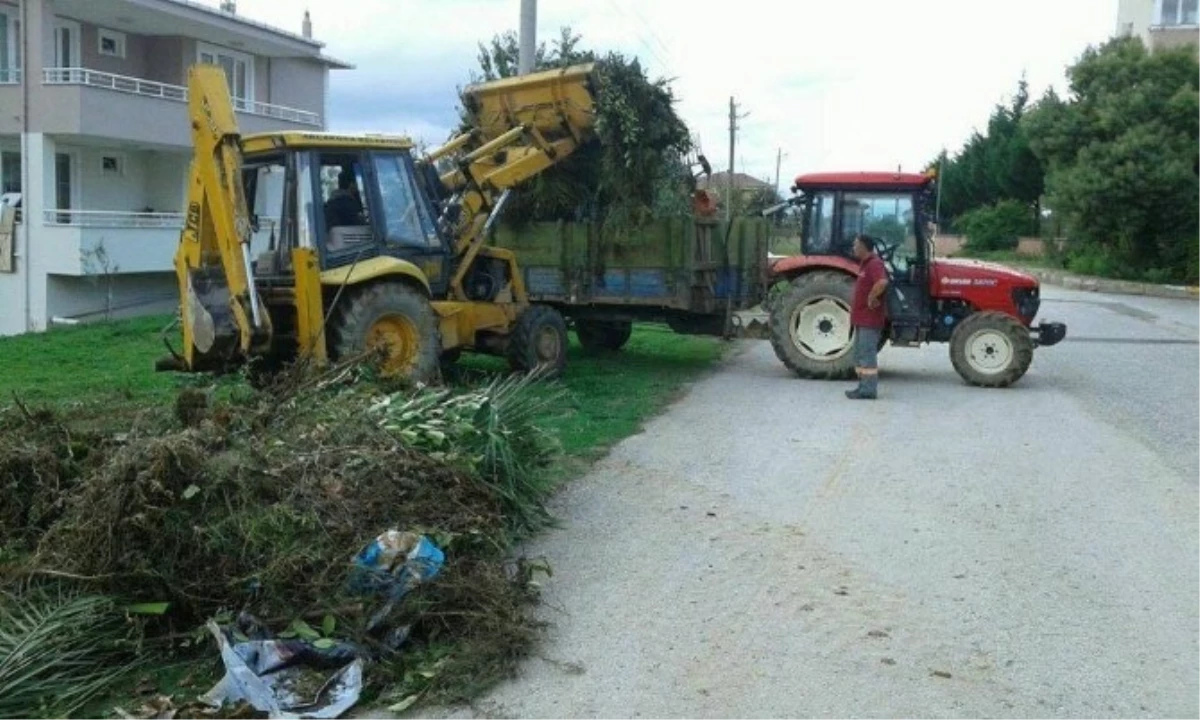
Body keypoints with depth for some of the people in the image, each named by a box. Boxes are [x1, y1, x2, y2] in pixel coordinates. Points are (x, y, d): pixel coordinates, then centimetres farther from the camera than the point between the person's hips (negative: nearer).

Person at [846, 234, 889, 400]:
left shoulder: (874, 264, -17)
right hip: (862, 318, 11)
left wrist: (872, 298, -25)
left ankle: (868, 390, -5)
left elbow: (882, 282, -37)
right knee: (860, 354, 15)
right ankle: (864, 386, 21)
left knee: (867, 354, -8)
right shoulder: (865, 264, 16)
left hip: (870, 319, -11)